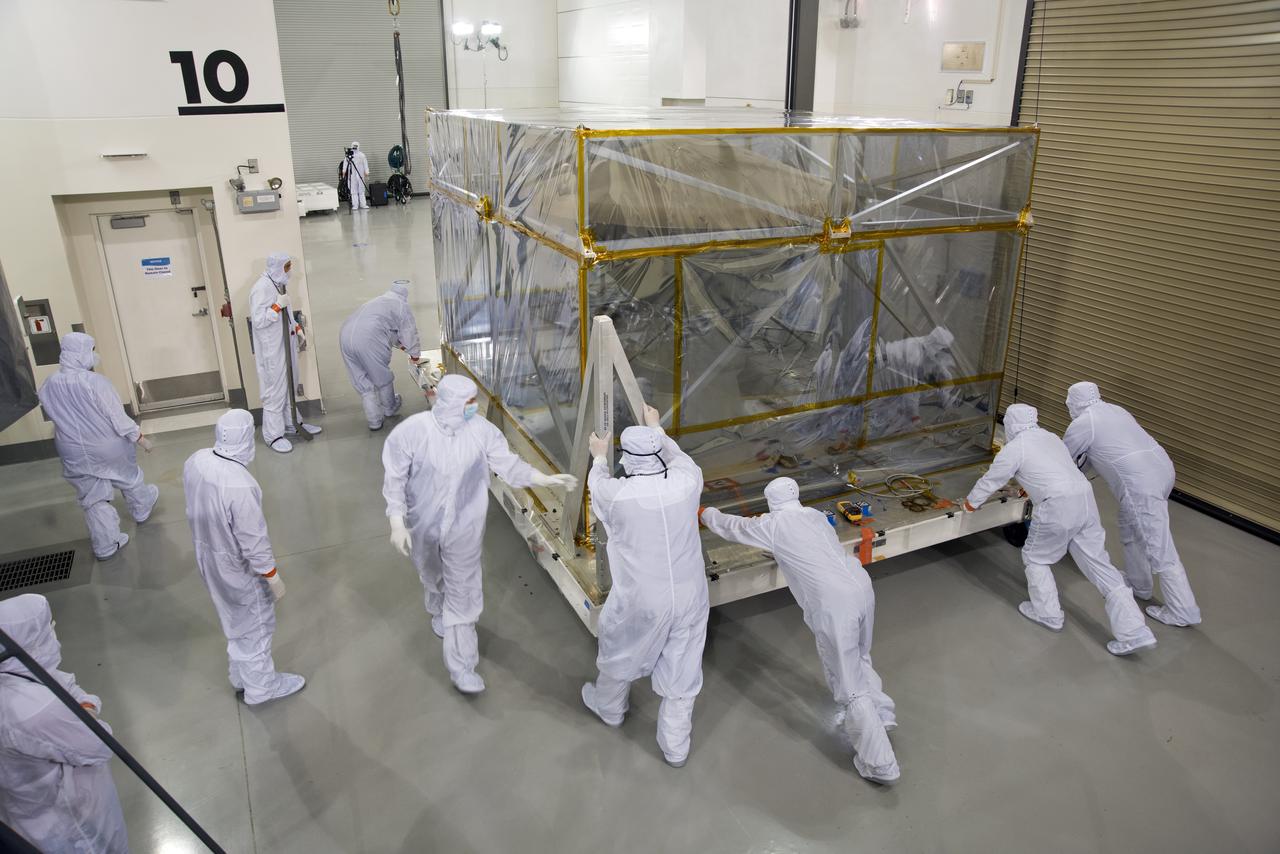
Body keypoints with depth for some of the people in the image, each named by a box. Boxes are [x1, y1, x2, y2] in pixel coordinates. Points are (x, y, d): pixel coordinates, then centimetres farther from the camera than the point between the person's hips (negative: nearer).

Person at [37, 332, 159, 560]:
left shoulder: (49, 385, -9)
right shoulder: (95, 382, -25)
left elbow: (56, 417, 6)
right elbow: (117, 416, -18)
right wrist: (140, 438, -7)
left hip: (75, 453, 4)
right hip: (108, 446, -4)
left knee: (93, 498, 15)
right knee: (128, 479, 25)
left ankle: (105, 544, 22)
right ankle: (141, 509, 50)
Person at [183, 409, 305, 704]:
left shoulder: (195, 461, -14)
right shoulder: (240, 486, -37)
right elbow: (253, 541, -27)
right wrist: (273, 577, -13)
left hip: (207, 555, 8)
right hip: (237, 566, -7)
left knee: (234, 618, 29)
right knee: (256, 623, 17)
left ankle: (241, 675, 51)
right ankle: (260, 685, 39)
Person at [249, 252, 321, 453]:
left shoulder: (281, 283, 6)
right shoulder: (262, 288, -20)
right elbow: (258, 320, -22)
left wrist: (296, 328, 10)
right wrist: (277, 306, -25)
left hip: (285, 343, 9)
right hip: (270, 348, -9)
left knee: (288, 385, 20)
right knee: (275, 389, -2)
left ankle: (291, 422, 35)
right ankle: (273, 435, 7)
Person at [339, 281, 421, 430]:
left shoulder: (378, 300, 32)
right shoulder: (401, 306, 8)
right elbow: (410, 332, 13)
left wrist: (399, 344, 62)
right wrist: (414, 354, 31)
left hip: (345, 335, 7)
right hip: (368, 341, -7)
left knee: (362, 381, 15)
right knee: (382, 377, 18)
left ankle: (374, 421, 19)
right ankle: (389, 408, 39)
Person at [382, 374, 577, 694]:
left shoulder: (482, 431, -18)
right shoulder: (411, 431, -22)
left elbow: (509, 466, -9)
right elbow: (395, 479, -13)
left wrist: (547, 479, -20)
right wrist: (397, 524, -16)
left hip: (465, 528, 0)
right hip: (423, 525, 1)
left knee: (462, 593, 5)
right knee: (432, 577, 29)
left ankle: (461, 667, 17)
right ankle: (438, 611, 64)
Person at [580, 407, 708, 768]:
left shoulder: (617, 494, -20)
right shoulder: (686, 481, -14)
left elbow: (597, 484, 6)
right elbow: (678, 455, 12)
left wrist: (599, 457, 26)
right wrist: (656, 428, 28)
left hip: (640, 601, -2)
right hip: (689, 596, 2)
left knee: (620, 655, 26)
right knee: (682, 671, 17)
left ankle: (608, 707, 53)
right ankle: (676, 746, 33)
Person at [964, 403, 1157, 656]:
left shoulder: (1014, 448, 2)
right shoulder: (1051, 437, 24)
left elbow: (990, 481, 11)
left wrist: (971, 502, 28)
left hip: (1058, 507, -7)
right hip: (1085, 500, 7)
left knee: (1035, 558, 17)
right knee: (1100, 566, 8)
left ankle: (1048, 614, 25)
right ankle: (1134, 633, 6)